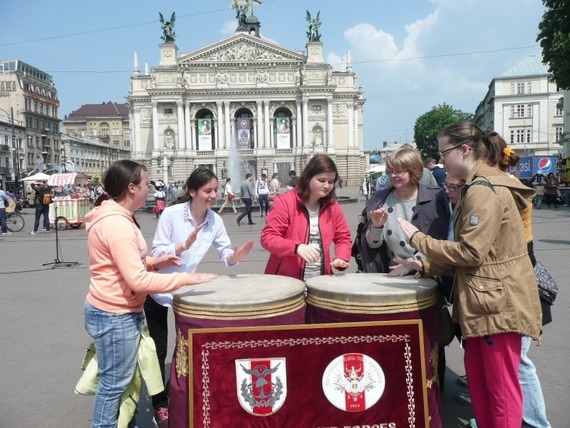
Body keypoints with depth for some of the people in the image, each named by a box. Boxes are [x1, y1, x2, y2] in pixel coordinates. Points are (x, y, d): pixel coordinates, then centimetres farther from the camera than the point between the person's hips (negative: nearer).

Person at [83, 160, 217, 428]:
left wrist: (154, 262, 4)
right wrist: (187, 278, -25)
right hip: (115, 316, -10)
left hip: (114, 312, 10)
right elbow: (139, 281, -28)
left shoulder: (112, 217, 9)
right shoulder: (117, 224, -25)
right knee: (114, 383, 5)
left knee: (121, 380, 21)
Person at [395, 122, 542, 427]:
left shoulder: (483, 189, -19)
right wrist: (425, 266, 11)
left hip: (499, 302, -10)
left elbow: (470, 252, -22)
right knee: (477, 376, 17)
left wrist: (417, 238, -14)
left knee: (501, 386, 2)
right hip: (484, 300, 10)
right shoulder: (479, 187, 15)